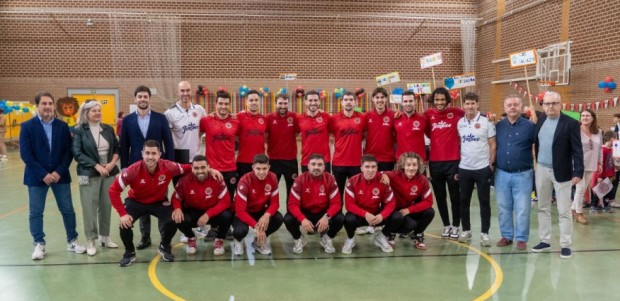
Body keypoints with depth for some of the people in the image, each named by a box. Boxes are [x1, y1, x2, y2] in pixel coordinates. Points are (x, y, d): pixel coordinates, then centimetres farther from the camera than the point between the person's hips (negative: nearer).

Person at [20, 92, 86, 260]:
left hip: (60, 175, 2)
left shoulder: (62, 126, 4)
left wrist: (59, 172, -12)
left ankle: (72, 241, 19)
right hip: (37, 177, -2)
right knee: (36, 213, 5)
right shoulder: (27, 126, -2)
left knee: (68, 210, 6)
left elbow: (68, 151, 1)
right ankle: (39, 245, 18)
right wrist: (43, 174, -16)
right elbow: (25, 154, -9)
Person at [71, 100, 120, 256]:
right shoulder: (79, 131, -3)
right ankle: (91, 240, 8)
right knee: (90, 207, -1)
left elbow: (117, 148, 11)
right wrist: (97, 166, -17)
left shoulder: (108, 129, 10)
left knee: (106, 206, 8)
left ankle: (105, 237, 21)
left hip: (109, 173, 4)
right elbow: (77, 153, -10)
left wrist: (112, 163, -8)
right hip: (89, 174, -4)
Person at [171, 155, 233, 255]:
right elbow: (176, 198, -7)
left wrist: (208, 214, -33)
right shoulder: (185, 180, -16)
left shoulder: (217, 179, -20)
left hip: (213, 213, -1)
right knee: (179, 218, -29)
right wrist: (177, 208, -32)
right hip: (193, 212, 1)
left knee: (227, 215, -32)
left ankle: (219, 240, 3)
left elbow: (225, 202, -21)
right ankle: (191, 239, 9)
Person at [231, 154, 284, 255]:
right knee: (241, 230, -35)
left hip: (261, 211, 4)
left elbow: (275, 202, -11)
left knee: (279, 218, -24)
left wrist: (267, 215, -33)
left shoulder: (272, 178, -16)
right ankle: (237, 241, 6)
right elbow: (240, 211, -30)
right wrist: (256, 226, -40)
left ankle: (259, 241, 4)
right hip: (244, 213, -4)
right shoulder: (245, 181, -28)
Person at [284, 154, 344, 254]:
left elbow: (336, 203, -15)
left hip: (323, 213, 1)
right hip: (305, 213, 0)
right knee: (288, 219, -29)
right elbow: (293, 204, -18)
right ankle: (299, 239, 6)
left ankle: (327, 238, 6)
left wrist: (326, 217, -34)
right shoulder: (300, 180, -15)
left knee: (340, 219, -27)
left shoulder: (330, 179, -13)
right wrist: (302, 219, -36)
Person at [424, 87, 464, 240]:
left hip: (453, 161, -3)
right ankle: (446, 225, 24)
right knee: (440, 196, 11)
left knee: (455, 196, 5)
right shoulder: (428, 114, 3)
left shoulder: (456, 113, -4)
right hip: (435, 162, 3)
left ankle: (455, 226, 18)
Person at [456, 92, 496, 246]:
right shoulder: (460, 123, 5)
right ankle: (466, 230, 22)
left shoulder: (487, 122, -5)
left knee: (484, 202, 4)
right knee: (464, 201, 9)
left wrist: (491, 164, -7)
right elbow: (459, 144, 9)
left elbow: (493, 145, -2)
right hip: (464, 168, 3)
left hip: (483, 168, -3)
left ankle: (484, 233, 11)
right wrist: (456, 164, 5)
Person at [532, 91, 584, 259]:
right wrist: (536, 164, 6)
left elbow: (577, 150, -11)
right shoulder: (540, 121, 5)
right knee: (543, 208, 12)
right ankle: (545, 241, 22)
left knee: (564, 211, 1)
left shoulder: (570, 123, -9)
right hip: (541, 170, 5)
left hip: (561, 172, -5)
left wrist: (578, 172, -17)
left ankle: (565, 245, 9)